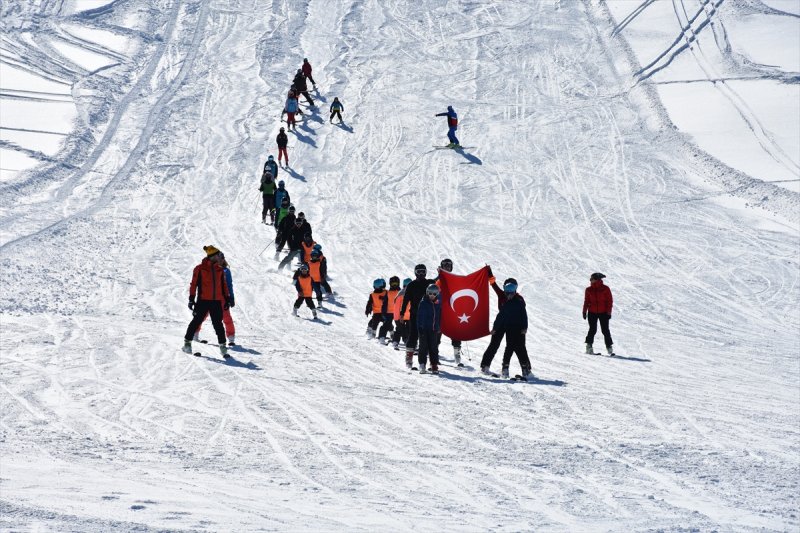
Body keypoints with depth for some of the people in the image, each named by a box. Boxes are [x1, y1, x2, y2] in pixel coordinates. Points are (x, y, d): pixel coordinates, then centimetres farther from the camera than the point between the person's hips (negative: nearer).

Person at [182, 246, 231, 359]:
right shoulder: (200, 269, -2)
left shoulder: (219, 270, 14)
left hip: (216, 301, 4)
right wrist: (191, 298, -8)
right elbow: (194, 283, -3)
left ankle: (222, 346, 6)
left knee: (218, 324, 3)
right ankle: (187, 342, 13)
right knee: (197, 321, 0)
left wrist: (227, 298, 14)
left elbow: (224, 285, 19)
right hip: (203, 300, -4)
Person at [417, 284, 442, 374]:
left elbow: (440, 316, 14)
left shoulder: (438, 304, 7)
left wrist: (439, 328, 11)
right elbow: (419, 315, -6)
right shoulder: (423, 303, -4)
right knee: (423, 347, -1)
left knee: (434, 348, 5)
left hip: (434, 329, 3)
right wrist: (419, 327, -12)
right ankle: (422, 365, 4)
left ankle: (434, 365, 10)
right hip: (424, 329, -3)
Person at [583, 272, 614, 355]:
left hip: (603, 313, -2)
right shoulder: (589, 290, 5)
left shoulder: (605, 289, -2)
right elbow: (586, 301, 11)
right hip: (592, 313, 2)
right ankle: (589, 346, 9)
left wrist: (609, 312, -5)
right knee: (592, 330, 1)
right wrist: (585, 311, 7)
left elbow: (610, 301, 0)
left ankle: (609, 347, 4)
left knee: (605, 330, -1)